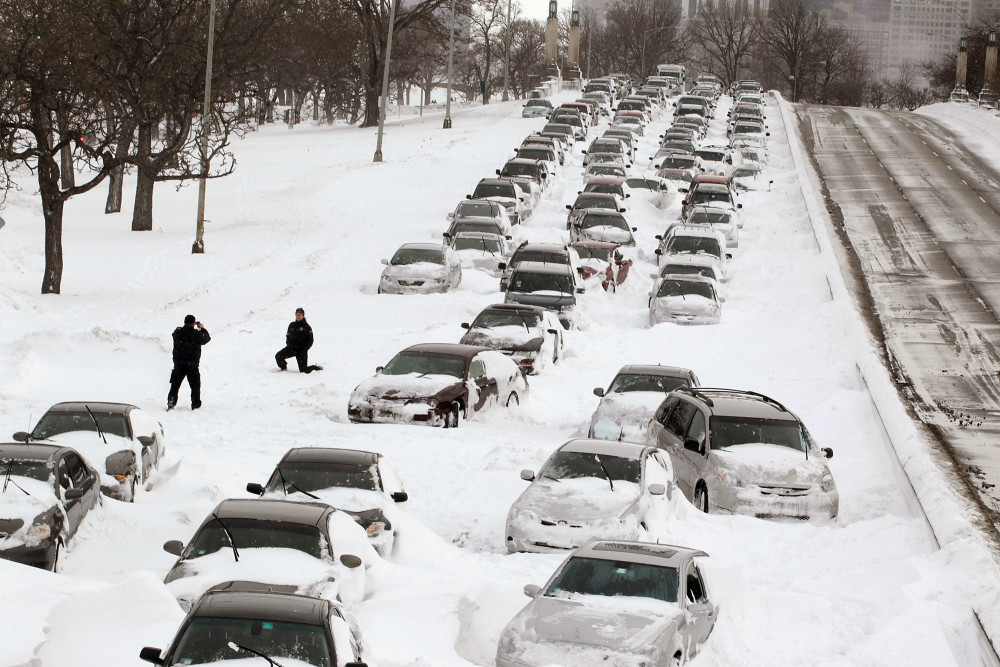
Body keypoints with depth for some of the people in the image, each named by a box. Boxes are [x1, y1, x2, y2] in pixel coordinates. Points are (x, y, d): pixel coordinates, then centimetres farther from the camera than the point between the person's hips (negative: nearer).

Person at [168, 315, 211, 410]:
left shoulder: (177, 332, -4)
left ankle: (171, 403, 11)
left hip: (178, 363, 3)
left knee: (175, 385, 14)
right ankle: (195, 405, 8)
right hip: (192, 364, -3)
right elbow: (206, 338, 4)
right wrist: (202, 328, 22)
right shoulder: (197, 334, -13)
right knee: (195, 386, 9)